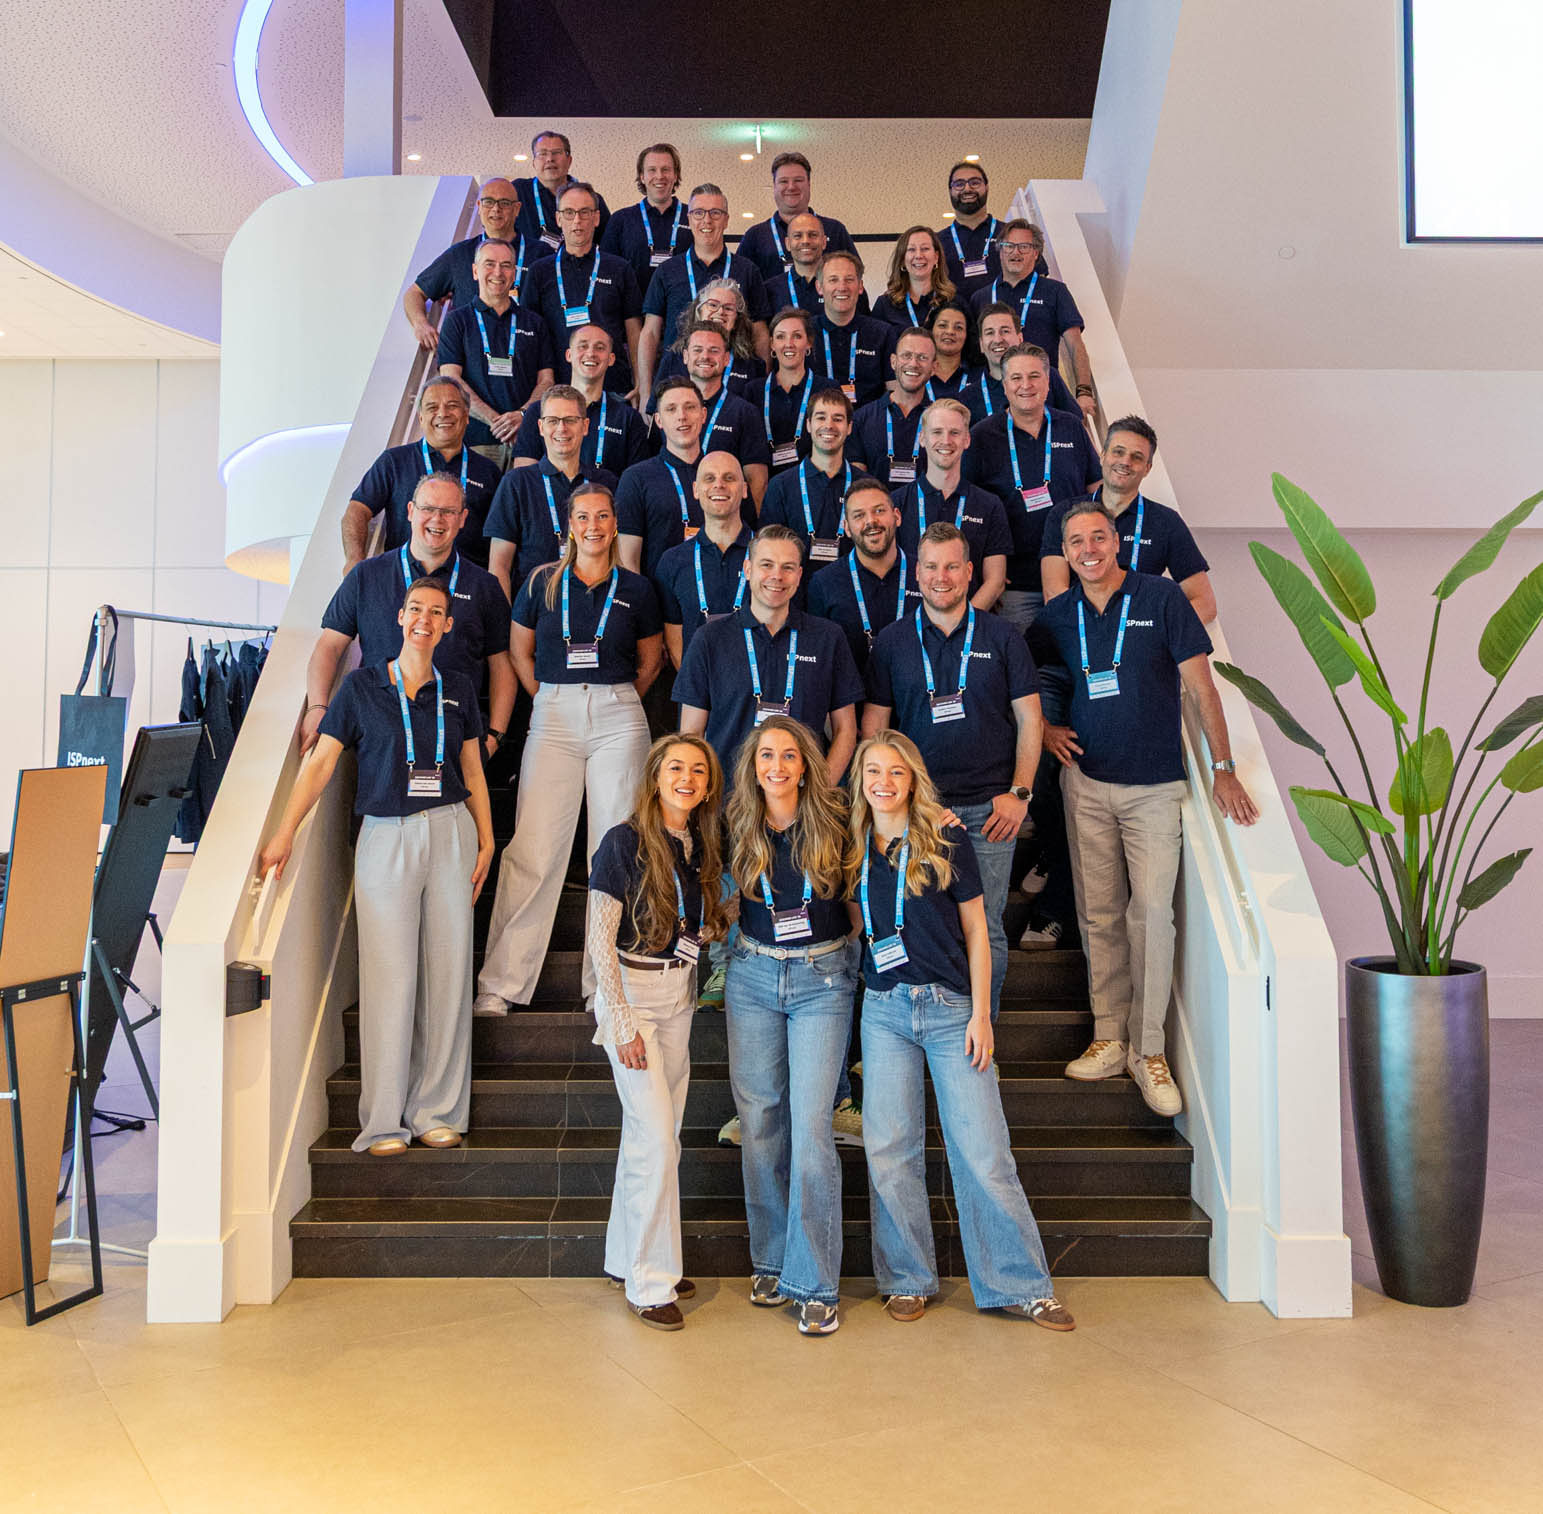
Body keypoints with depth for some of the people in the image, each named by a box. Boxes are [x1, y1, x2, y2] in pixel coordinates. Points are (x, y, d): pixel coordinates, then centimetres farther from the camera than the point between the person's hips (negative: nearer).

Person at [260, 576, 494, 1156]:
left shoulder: (459, 690, 10)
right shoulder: (362, 686, 3)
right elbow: (320, 763, 0)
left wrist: (486, 842, 7)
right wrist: (285, 832, -8)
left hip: (451, 832, 2)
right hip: (385, 836, -2)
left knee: (448, 972, 3)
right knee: (389, 977, -4)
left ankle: (437, 1111, 14)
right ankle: (383, 1120, 6)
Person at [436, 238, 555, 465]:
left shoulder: (534, 323, 18)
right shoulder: (457, 320, 12)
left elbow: (546, 381, 12)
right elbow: (450, 380, 1)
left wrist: (522, 415, -10)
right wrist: (494, 419, -12)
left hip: (527, 437, 2)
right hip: (476, 438, -2)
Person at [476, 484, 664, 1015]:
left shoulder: (636, 589, 9)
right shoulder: (542, 582, 8)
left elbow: (650, 660, 19)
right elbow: (519, 651, 15)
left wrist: (617, 700, 13)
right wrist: (549, 698, 10)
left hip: (618, 718, 1)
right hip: (553, 717, -1)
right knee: (534, 848, -6)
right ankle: (500, 982, 1)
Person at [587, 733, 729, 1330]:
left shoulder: (702, 846, 4)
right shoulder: (624, 842, -14)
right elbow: (600, 940, -14)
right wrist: (622, 1024, -16)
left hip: (680, 996, 6)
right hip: (632, 994, -6)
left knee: (653, 1135, 12)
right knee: (656, 1137, -7)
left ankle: (627, 1258, 27)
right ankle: (650, 1282, 5)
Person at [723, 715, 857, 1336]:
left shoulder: (834, 821, -6)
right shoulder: (739, 830, 0)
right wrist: (725, 971, 17)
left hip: (822, 980, -3)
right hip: (754, 976, 3)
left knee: (810, 1125, -8)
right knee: (759, 1121, 6)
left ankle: (815, 1284, 2)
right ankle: (770, 1261, 22)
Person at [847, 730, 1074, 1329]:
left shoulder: (946, 841, -3)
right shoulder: (853, 850, 6)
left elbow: (975, 930, -1)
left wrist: (981, 1014, -5)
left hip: (951, 1008, -3)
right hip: (884, 1010, 3)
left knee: (981, 1150, -2)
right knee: (889, 1148, 4)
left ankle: (1020, 1284, 11)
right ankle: (907, 1279, 20)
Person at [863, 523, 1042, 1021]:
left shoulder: (1002, 638, 6)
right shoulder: (891, 642, 7)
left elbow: (1030, 720, 6)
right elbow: (873, 728, 8)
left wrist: (1019, 792, -3)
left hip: (989, 810, 0)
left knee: (985, 932, 2)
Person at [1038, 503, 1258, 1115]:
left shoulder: (1161, 597, -3)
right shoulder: (1056, 615, 6)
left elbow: (1200, 684, -4)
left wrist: (1223, 768, -8)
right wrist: (1044, 728, 1)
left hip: (1154, 785, -3)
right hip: (1085, 780, 3)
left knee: (1152, 911, -7)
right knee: (1098, 914, 6)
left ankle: (1149, 1050, 4)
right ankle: (1109, 1038, 15)